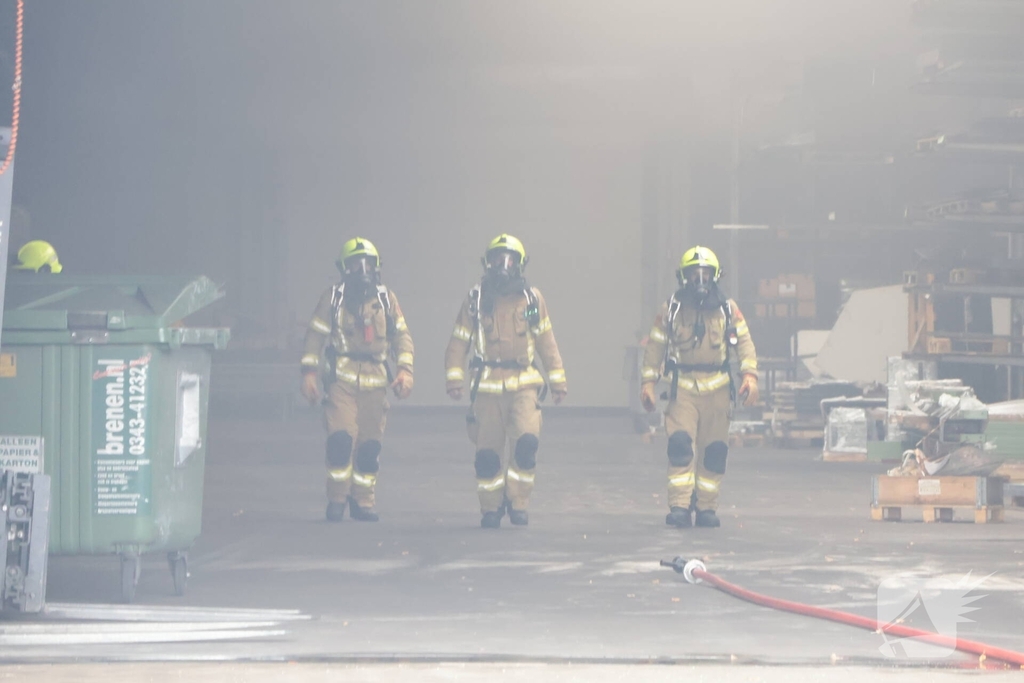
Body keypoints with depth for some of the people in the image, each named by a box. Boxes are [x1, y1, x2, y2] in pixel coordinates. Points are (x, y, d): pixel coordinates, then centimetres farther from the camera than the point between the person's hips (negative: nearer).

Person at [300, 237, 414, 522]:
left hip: (374, 381, 2)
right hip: (341, 378, -2)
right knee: (341, 438, -14)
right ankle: (337, 498, -4)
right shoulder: (332, 298, 6)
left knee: (370, 444, 2)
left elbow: (401, 336, 12)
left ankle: (363, 501, 13)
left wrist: (405, 370, -1)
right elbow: (315, 335, 5)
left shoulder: (386, 299, 12)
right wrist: (309, 372, -3)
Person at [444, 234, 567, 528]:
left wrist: (557, 380, 10)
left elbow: (546, 341, 12)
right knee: (488, 452, 0)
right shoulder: (475, 301, 4)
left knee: (526, 442, -18)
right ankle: (491, 508, 18)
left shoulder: (532, 298, 7)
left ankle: (518, 501, 0)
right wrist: (454, 379, -7)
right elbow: (458, 343, 4)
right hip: (487, 388, 0)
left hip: (524, 385, 0)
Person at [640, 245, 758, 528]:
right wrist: (648, 382, 1)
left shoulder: (728, 309, 6)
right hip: (682, 387, -2)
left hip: (717, 388, 2)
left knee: (714, 450, 3)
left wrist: (750, 375, -10)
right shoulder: (671, 309, 4)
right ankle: (679, 507, -15)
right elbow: (655, 346, 7)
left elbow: (744, 342, 4)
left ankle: (706, 508, 13)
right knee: (680, 445, -15)